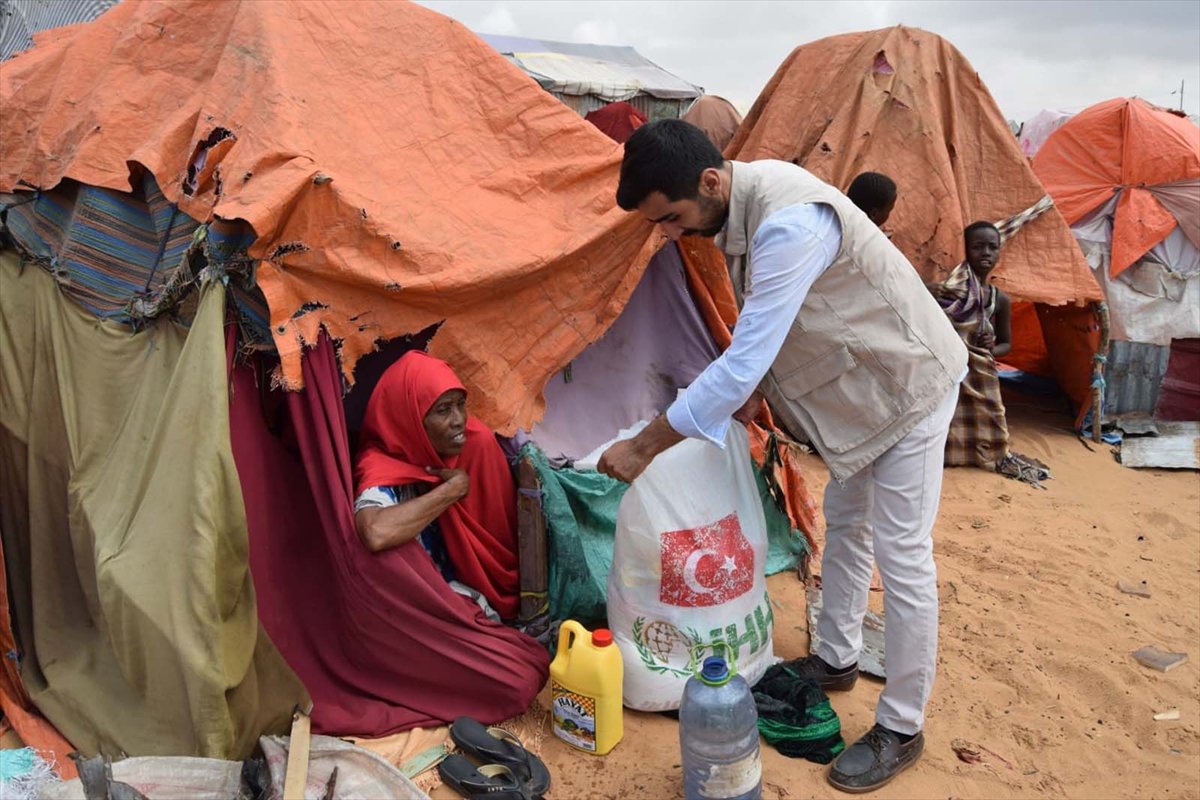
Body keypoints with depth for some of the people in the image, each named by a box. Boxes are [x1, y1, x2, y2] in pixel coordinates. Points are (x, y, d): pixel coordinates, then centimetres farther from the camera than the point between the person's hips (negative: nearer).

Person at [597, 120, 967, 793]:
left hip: (907, 381, -9)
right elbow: (767, 329, 9)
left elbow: (742, 362, -35)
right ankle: (837, 659, 39)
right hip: (862, 378, 10)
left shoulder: (788, 222, -35)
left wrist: (641, 448, -29)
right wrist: (754, 390, -1)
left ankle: (902, 729, 15)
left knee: (902, 554, -2)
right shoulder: (744, 201, -5)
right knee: (846, 523, 20)